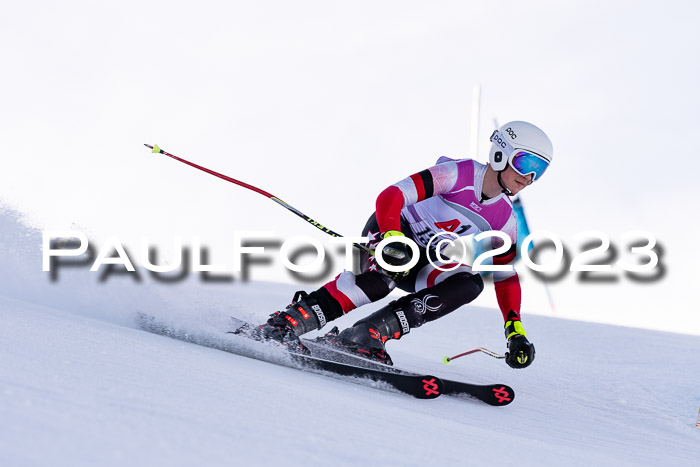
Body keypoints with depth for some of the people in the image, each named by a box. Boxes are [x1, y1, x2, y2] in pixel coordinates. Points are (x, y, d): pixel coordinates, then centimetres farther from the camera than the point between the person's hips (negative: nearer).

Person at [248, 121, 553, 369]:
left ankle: (370, 333, -35)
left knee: (470, 283, -25)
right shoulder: (460, 174, -16)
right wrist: (393, 240, -42)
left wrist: (516, 331, -4)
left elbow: (506, 278, 9)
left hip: (424, 267, 5)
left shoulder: (505, 221, 2)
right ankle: (286, 323, -37)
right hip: (391, 232, -5)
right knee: (380, 278, -38)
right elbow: (390, 197, -23)